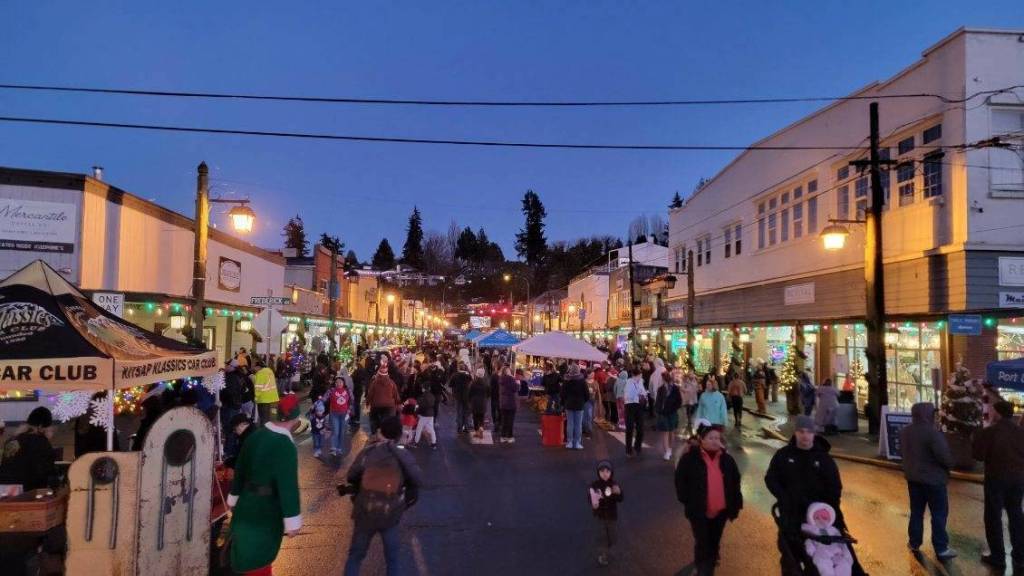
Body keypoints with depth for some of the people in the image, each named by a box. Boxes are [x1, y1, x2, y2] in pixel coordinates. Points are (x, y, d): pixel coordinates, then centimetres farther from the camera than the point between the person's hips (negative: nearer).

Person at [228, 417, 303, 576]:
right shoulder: (286, 447, -27)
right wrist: (292, 522, -16)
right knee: (259, 563, 11)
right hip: (267, 515, -7)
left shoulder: (254, 436, -3)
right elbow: (288, 487, -24)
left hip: (247, 509, 7)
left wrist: (234, 498, 23)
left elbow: (239, 469, 9)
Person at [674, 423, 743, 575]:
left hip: (720, 511, 4)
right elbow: (680, 482, -8)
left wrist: (735, 506, 5)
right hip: (699, 512, -4)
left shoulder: (727, 459, -1)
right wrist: (688, 502, -11)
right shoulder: (690, 459, -14)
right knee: (702, 544, -1)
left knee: (714, 543, 20)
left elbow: (735, 483, 7)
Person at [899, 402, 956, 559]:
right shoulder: (932, 432, -23)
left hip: (913, 477, 7)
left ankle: (914, 542, 23)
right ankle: (941, 548, 8)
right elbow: (944, 455, -23)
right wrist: (950, 465, -3)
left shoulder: (905, 432, 4)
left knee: (916, 511, 16)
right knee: (939, 514, 4)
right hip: (933, 478, -7)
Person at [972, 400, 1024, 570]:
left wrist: (978, 438, 1)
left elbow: (978, 455, -13)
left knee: (994, 516, 6)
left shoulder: (989, 432, -16)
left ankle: (997, 556, 11)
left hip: (997, 478, -5)